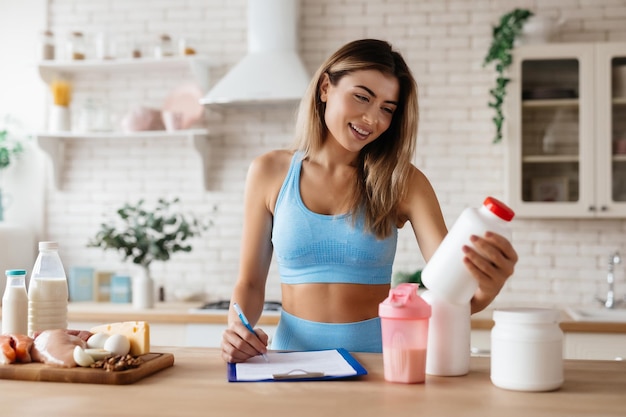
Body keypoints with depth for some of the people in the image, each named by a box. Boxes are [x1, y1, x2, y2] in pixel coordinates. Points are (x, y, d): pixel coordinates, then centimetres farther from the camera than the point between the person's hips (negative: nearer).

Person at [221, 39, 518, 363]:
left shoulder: (403, 182, -2)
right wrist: (237, 330, -13)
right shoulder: (270, 173, 1)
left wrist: (486, 290, -32)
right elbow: (250, 283, 7)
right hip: (294, 350, 0)